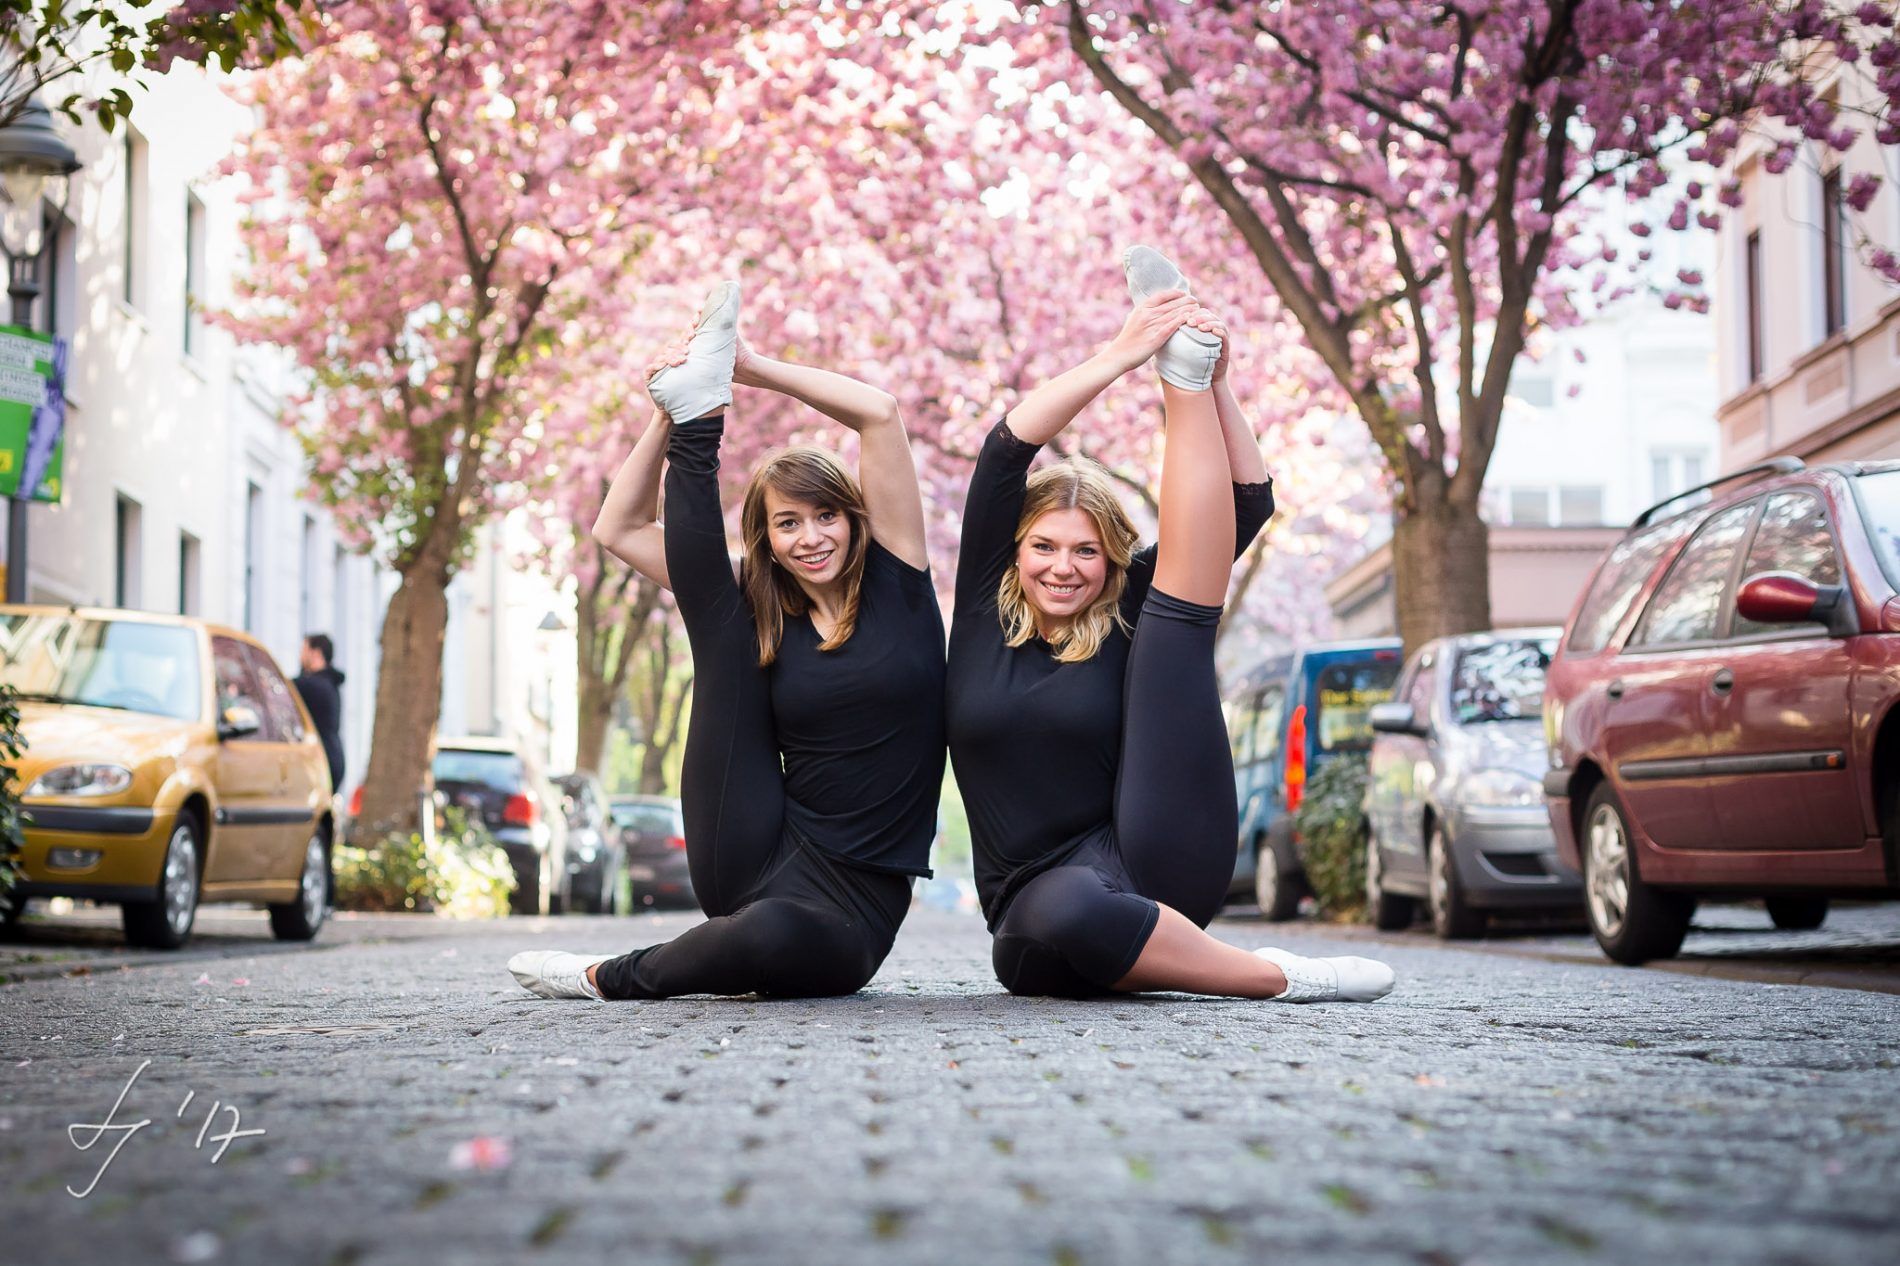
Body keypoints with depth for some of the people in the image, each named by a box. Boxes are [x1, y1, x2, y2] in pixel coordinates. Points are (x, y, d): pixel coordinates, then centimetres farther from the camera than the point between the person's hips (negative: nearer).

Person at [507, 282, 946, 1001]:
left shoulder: (893, 584, 4)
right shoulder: (759, 616, 12)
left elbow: (877, 412, -6)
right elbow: (618, 529, 14)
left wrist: (753, 368, 0)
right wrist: (670, 419, 4)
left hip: (852, 901, -3)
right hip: (758, 858, 3)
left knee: (774, 935, -38)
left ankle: (616, 978, -12)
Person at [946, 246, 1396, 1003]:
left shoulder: (1132, 620, 10)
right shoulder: (984, 612, 9)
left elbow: (1250, 505, 7)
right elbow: (1008, 452, -4)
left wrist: (1211, 384, -4)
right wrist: (1121, 354, -10)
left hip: (1158, 873, 1)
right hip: (1038, 900, -1)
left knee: (1180, 610, -4)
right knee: (1068, 912, -43)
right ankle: (1277, 978, -29)